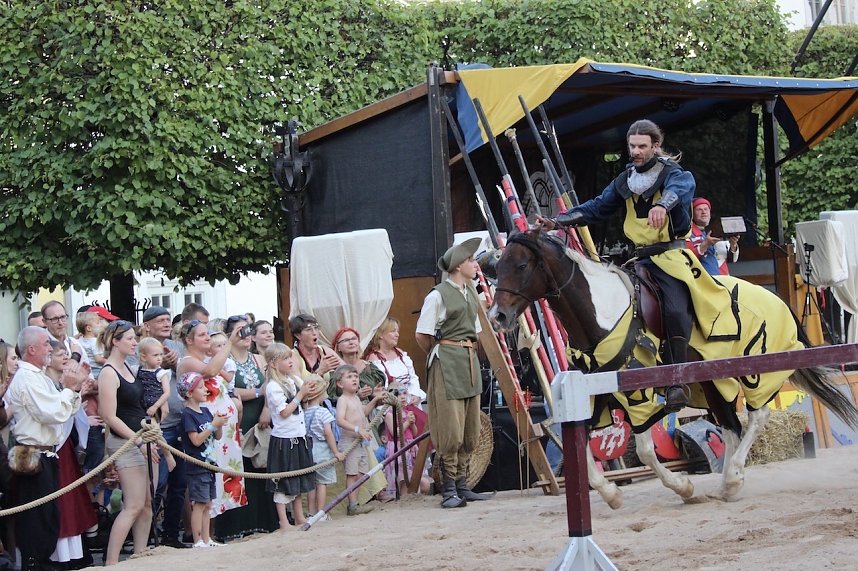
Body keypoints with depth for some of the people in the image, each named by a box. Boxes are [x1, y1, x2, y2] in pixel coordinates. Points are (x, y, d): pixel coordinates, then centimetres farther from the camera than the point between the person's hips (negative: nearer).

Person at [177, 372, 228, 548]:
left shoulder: (205, 412, 13)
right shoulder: (188, 414, -11)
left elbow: (217, 437, 16)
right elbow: (196, 440, -19)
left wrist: (220, 424, -3)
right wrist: (213, 425, -18)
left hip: (208, 464, 8)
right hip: (196, 466, -8)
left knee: (207, 504, 11)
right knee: (199, 504, -6)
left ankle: (207, 540, 17)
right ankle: (198, 542, -3)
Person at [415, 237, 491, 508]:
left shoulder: (471, 294, 14)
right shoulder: (438, 295, -10)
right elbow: (422, 335, -9)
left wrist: (469, 351, 14)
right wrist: (439, 354, 3)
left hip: (470, 362, 8)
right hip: (447, 363, -8)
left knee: (471, 429, 8)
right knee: (450, 428, -9)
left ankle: (462, 485, 15)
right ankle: (449, 489, -5)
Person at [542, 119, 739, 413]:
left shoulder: (672, 174, -3)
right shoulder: (625, 182, 15)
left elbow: (681, 185, -28)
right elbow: (596, 208, 19)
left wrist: (662, 204, -51)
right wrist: (558, 221, 7)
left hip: (670, 256, -7)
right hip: (639, 259, 7)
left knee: (675, 310, -26)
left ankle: (677, 383, -26)